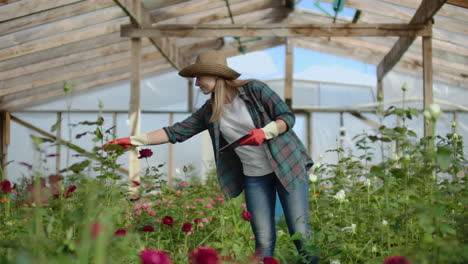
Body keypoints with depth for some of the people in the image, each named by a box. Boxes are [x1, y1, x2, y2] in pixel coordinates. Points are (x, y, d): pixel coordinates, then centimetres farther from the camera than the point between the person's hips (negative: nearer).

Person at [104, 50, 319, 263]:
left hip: (287, 166, -4)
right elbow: (176, 131, 0)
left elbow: (288, 117, -7)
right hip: (254, 177, 4)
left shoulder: (254, 90, -8)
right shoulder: (209, 112, 5)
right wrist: (134, 140, -7)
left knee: (300, 232, -5)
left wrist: (264, 132, -25)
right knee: (264, 240, -1)